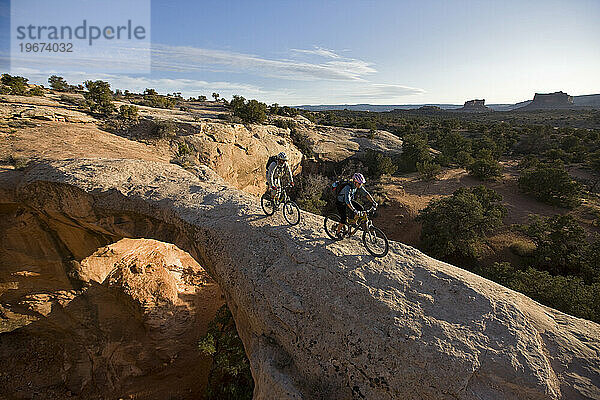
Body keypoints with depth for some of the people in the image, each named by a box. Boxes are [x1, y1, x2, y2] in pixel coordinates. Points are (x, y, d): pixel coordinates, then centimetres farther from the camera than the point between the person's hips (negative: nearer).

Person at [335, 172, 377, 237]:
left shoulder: (359, 186, -15)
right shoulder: (348, 188, -36)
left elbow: (366, 193, -11)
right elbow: (347, 201, -46)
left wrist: (373, 202, -22)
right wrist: (354, 210, -54)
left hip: (349, 200, 7)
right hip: (341, 203, -7)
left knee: (360, 208, -12)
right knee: (344, 219, -13)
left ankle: (353, 222, 9)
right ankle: (338, 232, 12)